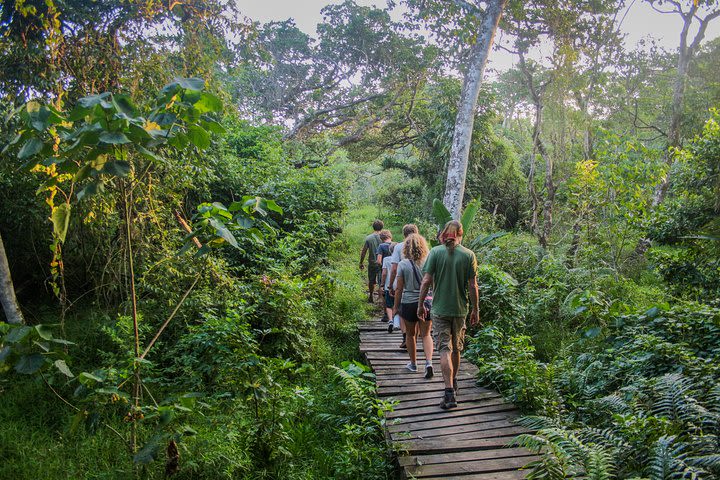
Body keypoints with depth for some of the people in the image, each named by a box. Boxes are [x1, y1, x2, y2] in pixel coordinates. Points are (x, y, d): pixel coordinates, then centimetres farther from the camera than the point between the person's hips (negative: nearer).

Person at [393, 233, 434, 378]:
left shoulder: (403, 264, -9)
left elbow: (399, 289, -6)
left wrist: (396, 307, 4)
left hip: (408, 303, -1)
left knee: (411, 335, 16)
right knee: (426, 335, 11)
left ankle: (413, 364, 28)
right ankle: (429, 362, -8)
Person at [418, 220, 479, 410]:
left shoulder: (435, 252, -6)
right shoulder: (469, 255, -4)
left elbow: (426, 281, -8)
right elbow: (473, 285, -3)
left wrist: (420, 304, 3)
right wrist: (475, 310, 7)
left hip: (440, 309, -2)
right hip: (460, 309, 2)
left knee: (445, 349, -2)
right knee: (456, 348, 18)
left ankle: (449, 393, -11)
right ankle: (453, 384, 36)